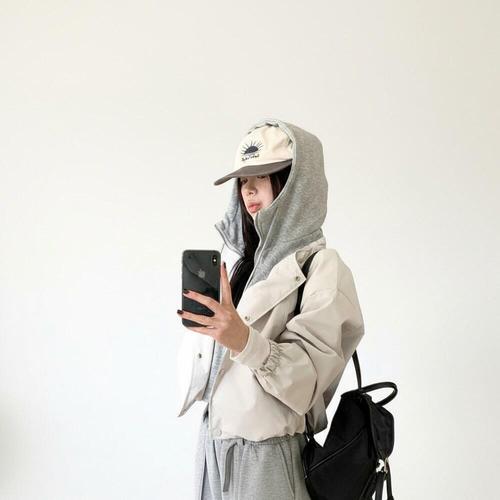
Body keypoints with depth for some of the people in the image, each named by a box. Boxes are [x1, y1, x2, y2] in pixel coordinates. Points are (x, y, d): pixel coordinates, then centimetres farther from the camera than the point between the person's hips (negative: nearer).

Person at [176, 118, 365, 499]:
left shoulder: (322, 268, -12)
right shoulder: (236, 256, 4)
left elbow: (310, 376, -20)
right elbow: (209, 352, 9)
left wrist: (244, 341, -30)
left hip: (267, 455, -5)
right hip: (211, 441, 5)